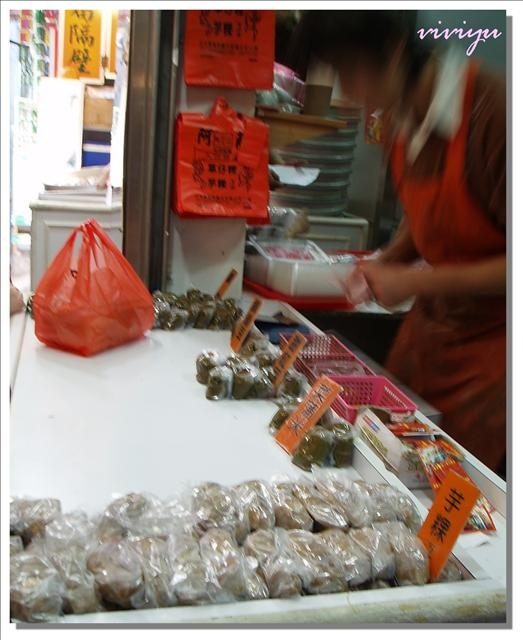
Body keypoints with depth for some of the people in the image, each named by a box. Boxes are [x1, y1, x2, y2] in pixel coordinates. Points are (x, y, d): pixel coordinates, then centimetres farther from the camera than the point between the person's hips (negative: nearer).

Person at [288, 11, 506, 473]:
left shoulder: (492, 111, -23)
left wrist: (414, 282, -21)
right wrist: (385, 264, -1)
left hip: (489, 337, -6)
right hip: (429, 321, 6)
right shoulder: (400, 118, 0)